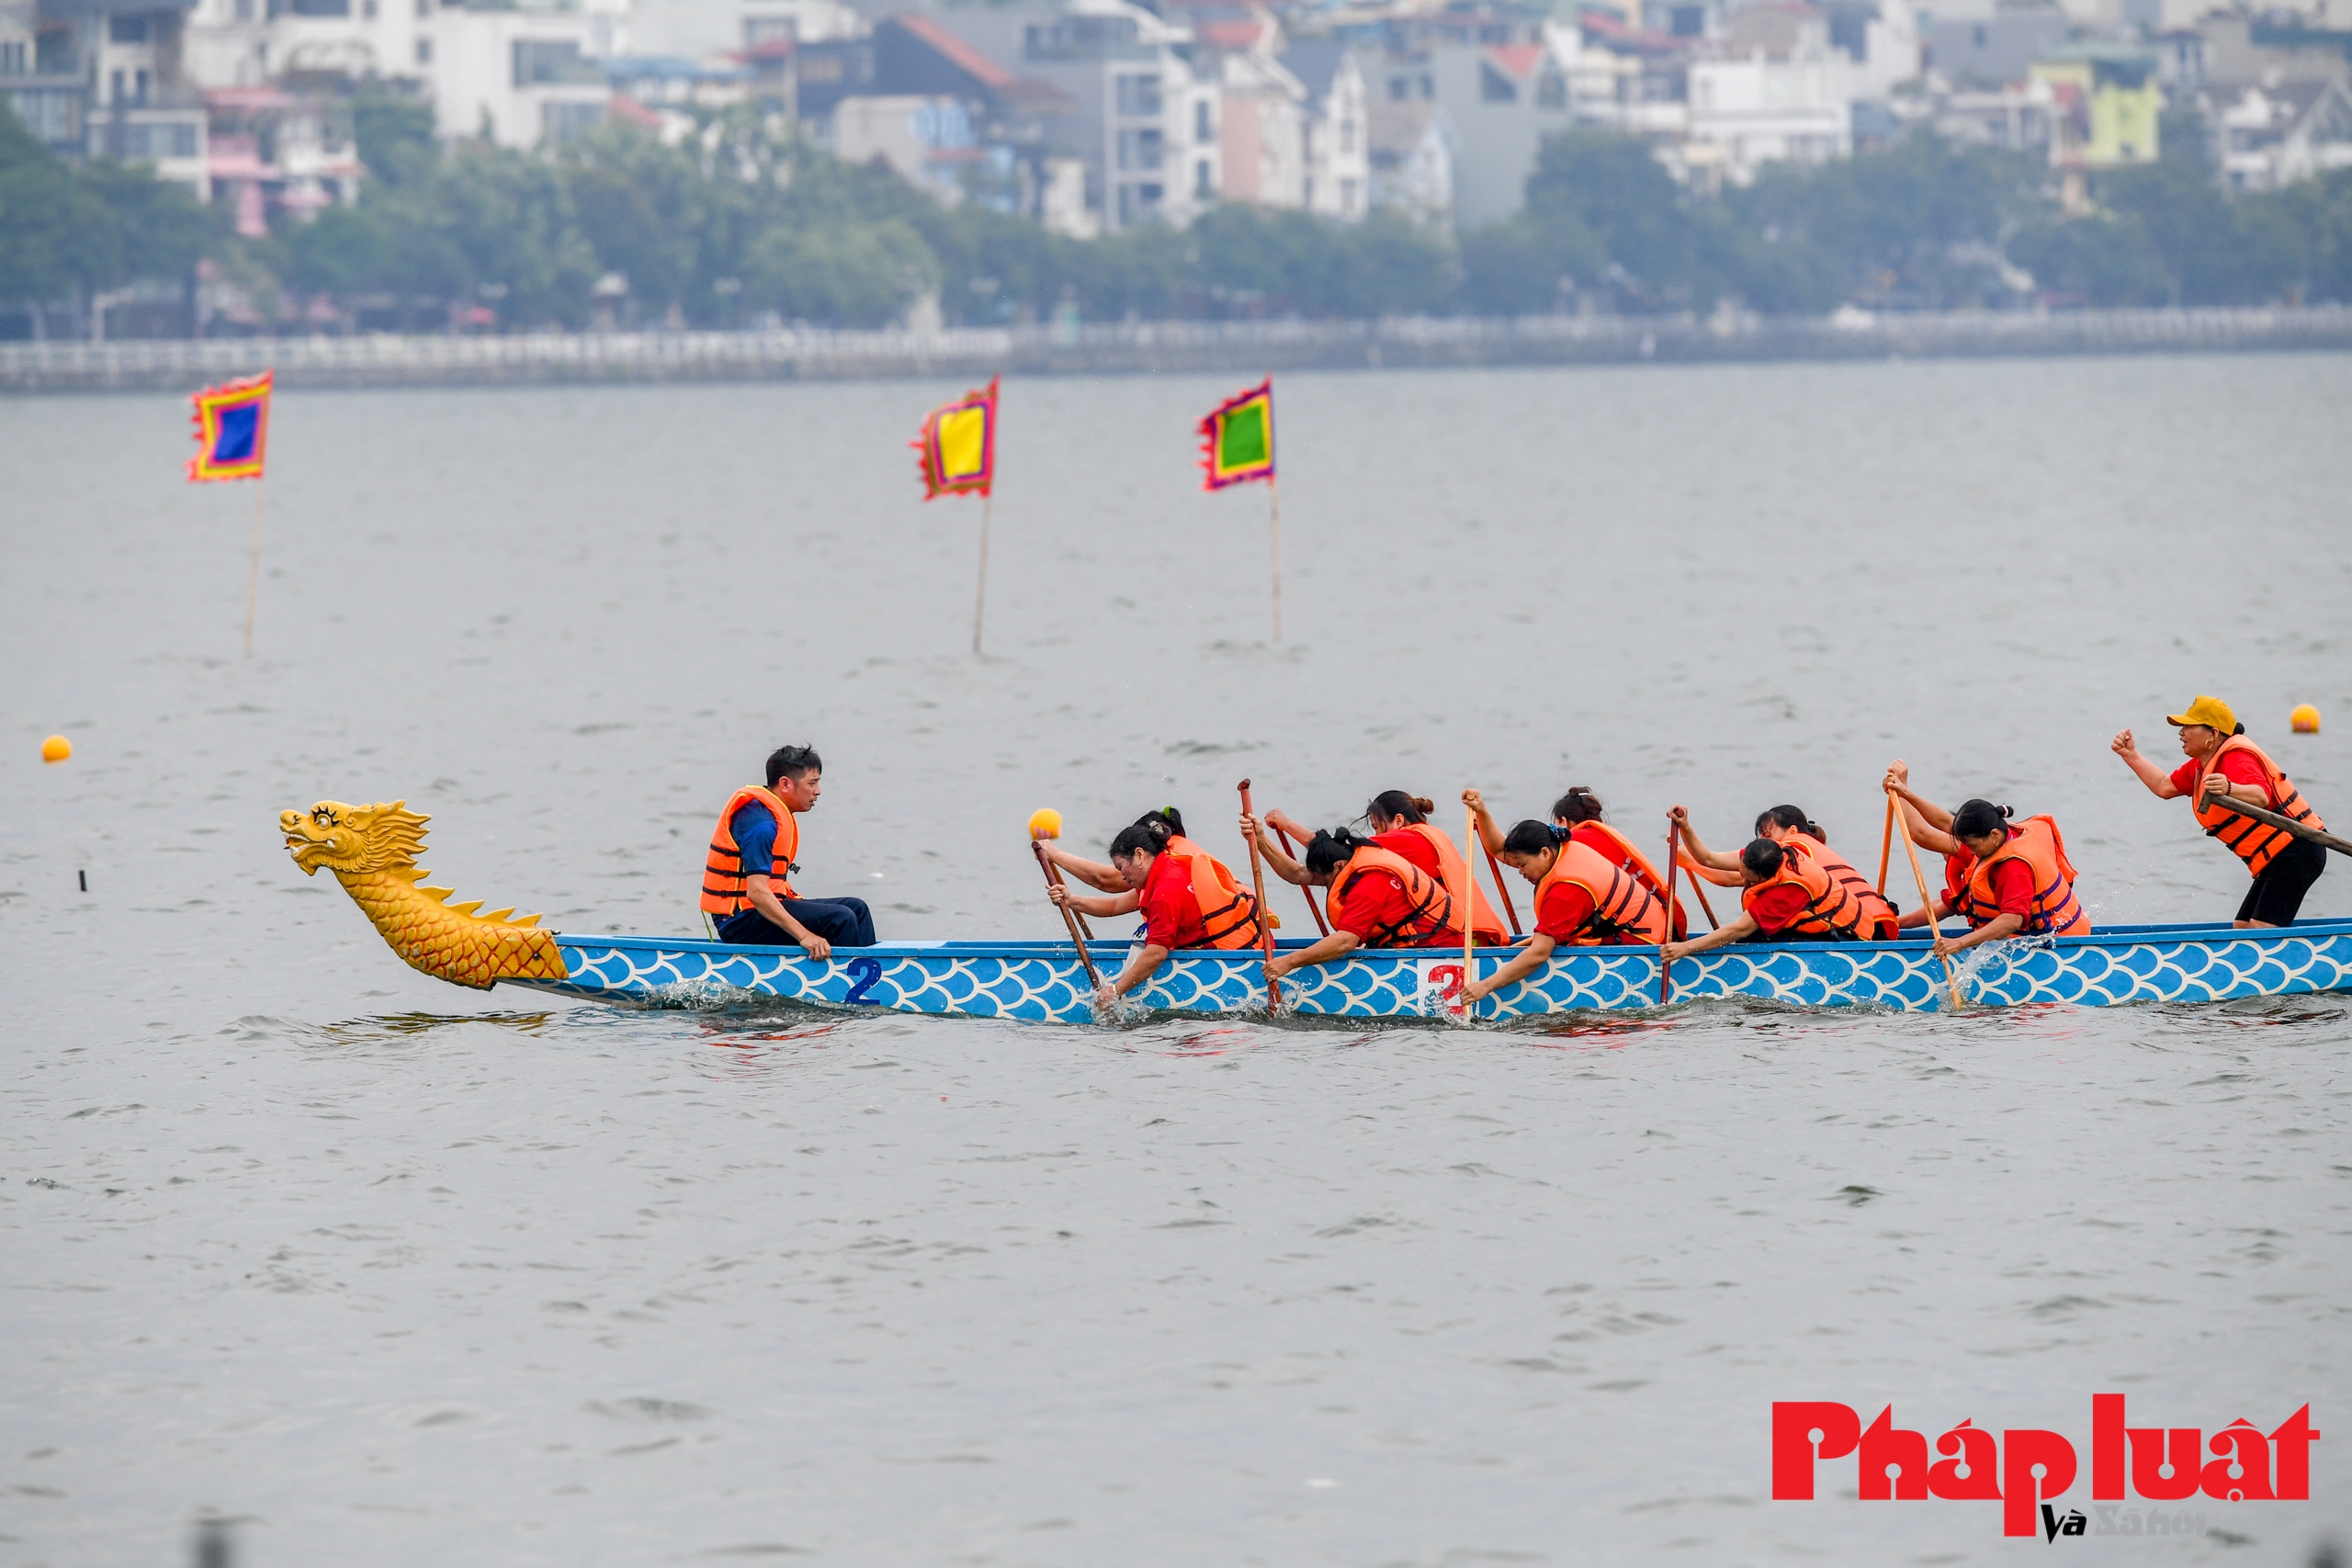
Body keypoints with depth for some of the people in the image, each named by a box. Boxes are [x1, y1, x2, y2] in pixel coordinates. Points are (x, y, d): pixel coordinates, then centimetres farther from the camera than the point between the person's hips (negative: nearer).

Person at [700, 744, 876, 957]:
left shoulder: (781, 815, 13)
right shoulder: (762, 823, -20)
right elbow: (756, 891, -29)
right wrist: (804, 935, -33)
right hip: (741, 921, -11)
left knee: (857, 909, 11)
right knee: (840, 919, -22)